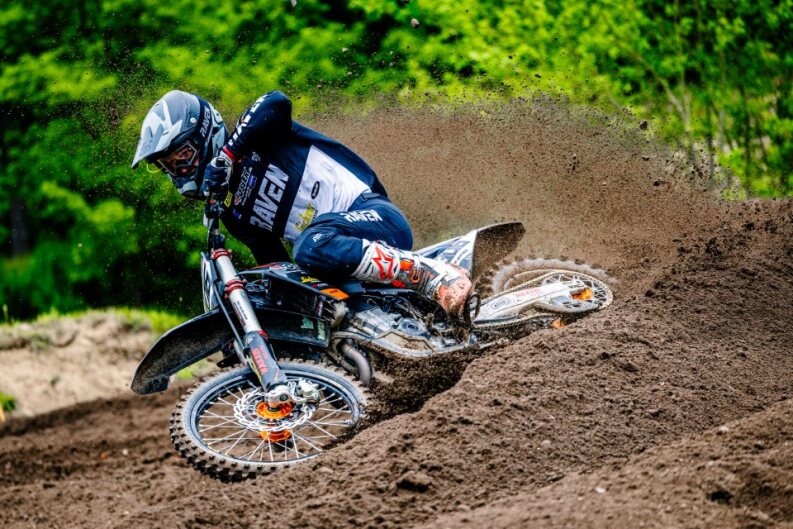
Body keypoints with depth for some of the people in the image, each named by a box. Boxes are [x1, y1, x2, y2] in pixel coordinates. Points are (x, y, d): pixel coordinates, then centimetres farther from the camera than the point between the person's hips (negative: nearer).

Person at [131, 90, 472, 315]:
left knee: (312, 246, -37)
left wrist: (225, 154, -27)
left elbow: (276, 103, -21)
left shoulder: (256, 136, 2)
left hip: (374, 213, -8)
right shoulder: (230, 214, 21)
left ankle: (439, 277, -34)